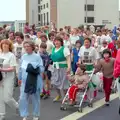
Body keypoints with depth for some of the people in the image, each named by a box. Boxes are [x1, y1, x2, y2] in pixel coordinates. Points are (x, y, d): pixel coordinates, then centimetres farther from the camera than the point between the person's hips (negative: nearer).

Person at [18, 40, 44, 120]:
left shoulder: (37, 57, -6)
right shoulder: (23, 56, 6)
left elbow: (42, 69, -8)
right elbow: (21, 68, 15)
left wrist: (35, 68, -26)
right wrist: (19, 78, 18)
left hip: (35, 81, -3)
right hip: (25, 81, 3)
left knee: (35, 98, 9)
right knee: (23, 98, 0)